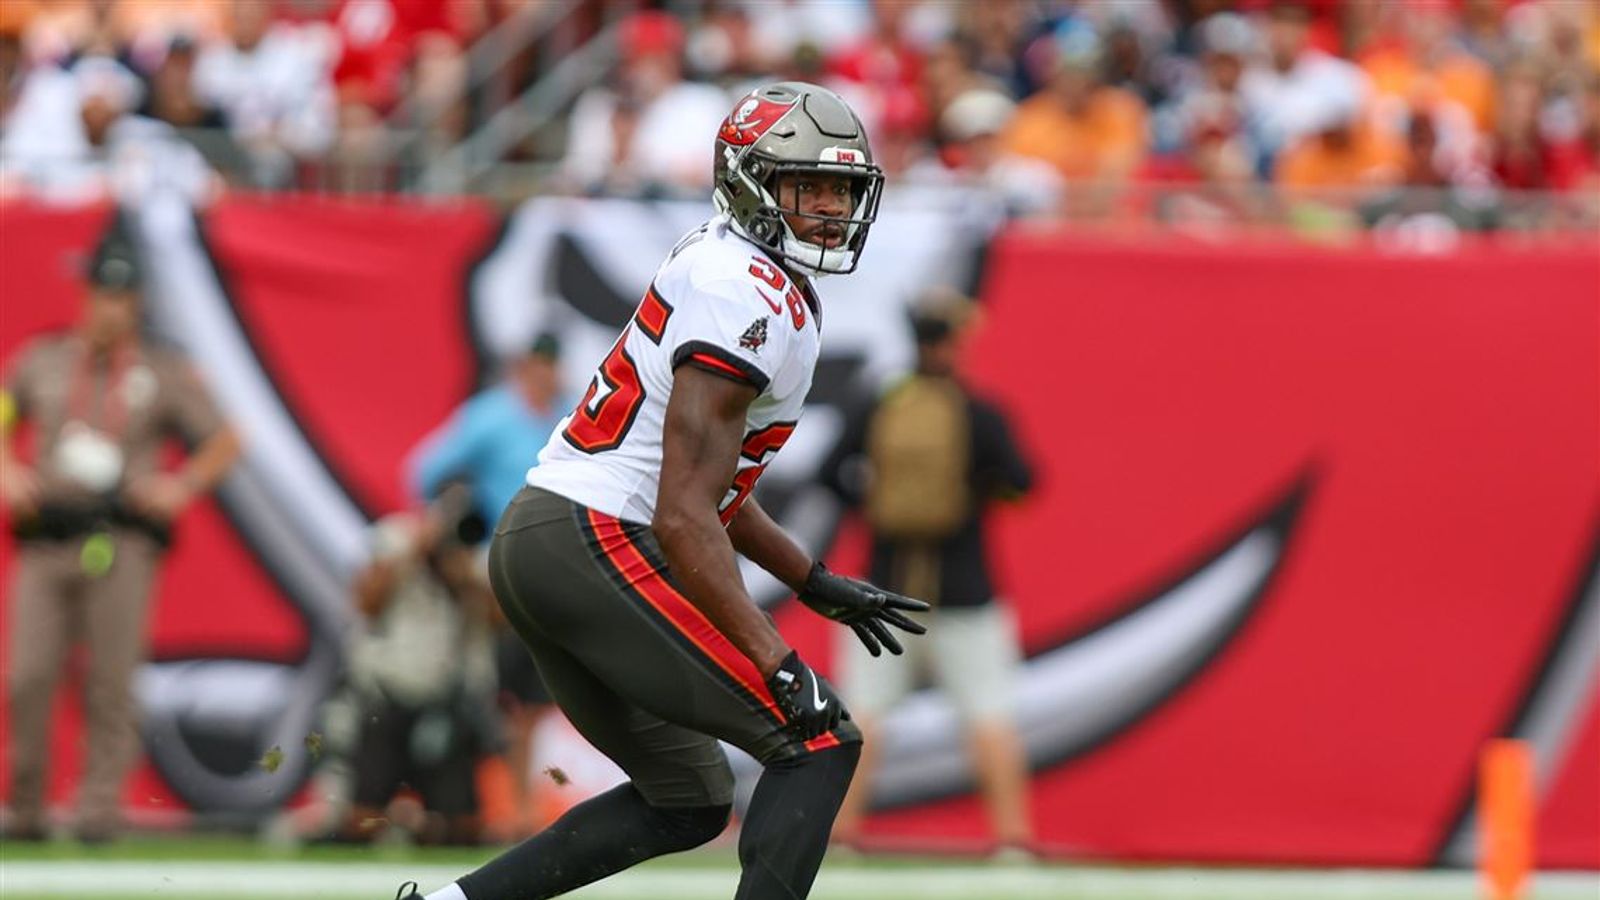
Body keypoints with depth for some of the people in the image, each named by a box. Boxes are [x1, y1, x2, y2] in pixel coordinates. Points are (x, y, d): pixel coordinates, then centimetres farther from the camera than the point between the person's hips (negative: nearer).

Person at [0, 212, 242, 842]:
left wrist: (182, 487, -2)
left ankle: (99, 807, -3)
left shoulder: (165, 374, 10)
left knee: (110, 683, -8)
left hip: (119, 546, -1)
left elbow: (224, 442, 13)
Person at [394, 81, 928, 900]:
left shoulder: (723, 269, 18)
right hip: (596, 547, -10)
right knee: (819, 743, -8)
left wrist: (816, 584, 28)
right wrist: (776, 666, -22)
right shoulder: (746, 299, -15)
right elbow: (684, 519, -21)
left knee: (686, 802, 18)